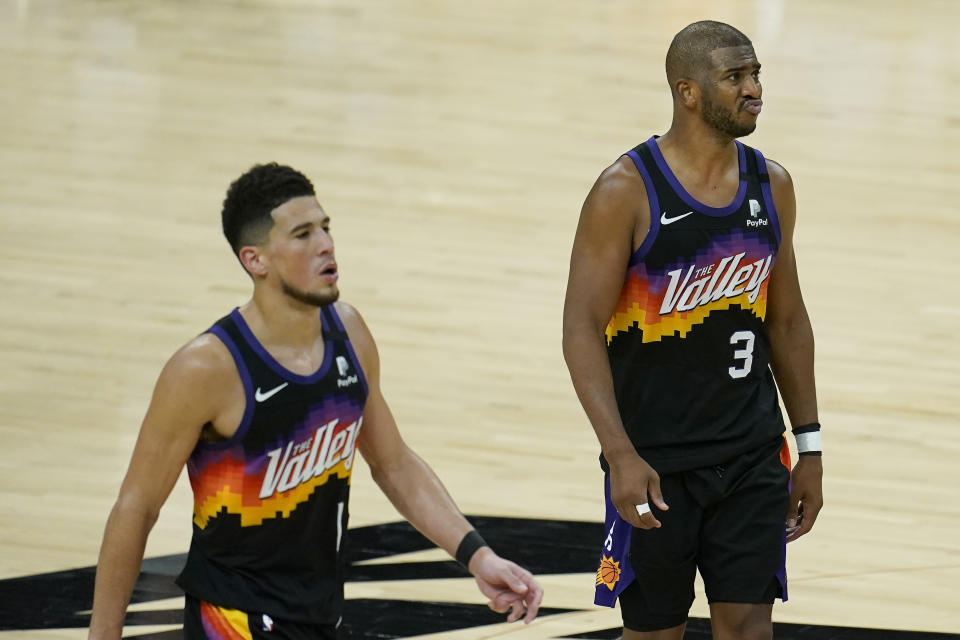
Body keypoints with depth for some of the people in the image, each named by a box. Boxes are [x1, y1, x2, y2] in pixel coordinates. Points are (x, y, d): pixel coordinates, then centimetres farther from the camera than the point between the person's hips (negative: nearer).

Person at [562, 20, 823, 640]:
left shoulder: (771, 186, 4)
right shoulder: (627, 191, -13)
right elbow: (582, 330, -14)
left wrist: (810, 448, 12)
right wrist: (621, 456, -23)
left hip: (753, 456, 4)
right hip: (655, 461, -4)